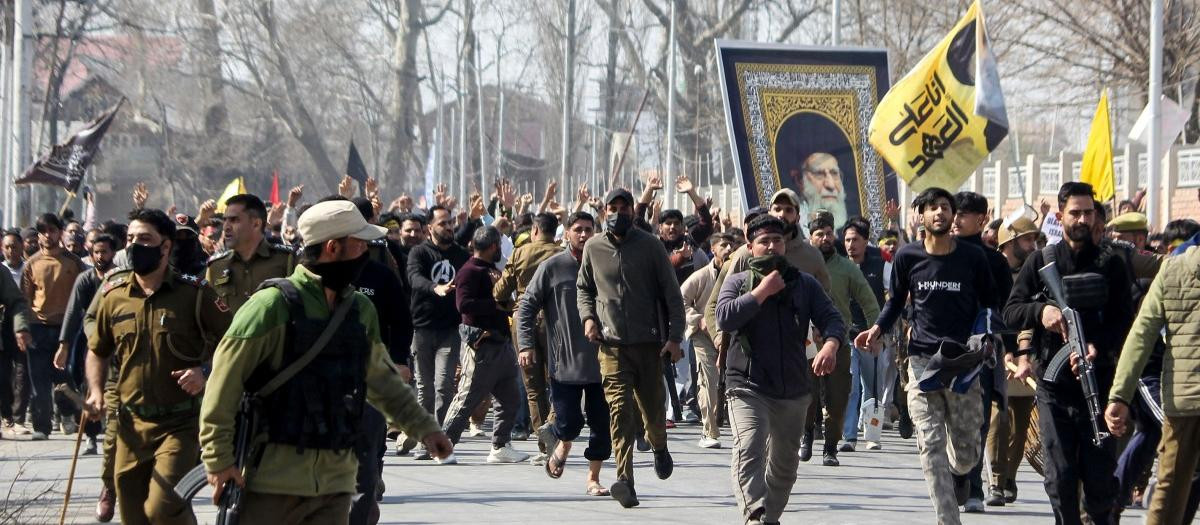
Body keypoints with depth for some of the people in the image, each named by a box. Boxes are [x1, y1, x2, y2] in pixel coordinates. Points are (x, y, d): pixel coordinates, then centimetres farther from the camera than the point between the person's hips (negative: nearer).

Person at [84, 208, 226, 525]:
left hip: (179, 424, -4)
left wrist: (205, 372, -15)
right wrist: (95, 391, 3)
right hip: (131, 424, 4)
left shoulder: (195, 294, -5)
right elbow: (97, 351, 19)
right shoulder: (113, 294, 6)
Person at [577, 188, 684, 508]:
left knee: (653, 407, 10)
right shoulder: (593, 248, 6)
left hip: (649, 341, 0)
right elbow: (584, 287, 21)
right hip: (612, 343, 0)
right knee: (620, 410, -12)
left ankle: (659, 447, 45)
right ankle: (626, 481, -20)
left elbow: (671, 293, 0)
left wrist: (675, 337, -7)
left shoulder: (649, 246, -1)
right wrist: (588, 316, 2)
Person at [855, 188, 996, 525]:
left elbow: (990, 305, 11)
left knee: (966, 452, 5)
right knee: (931, 444, -10)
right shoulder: (907, 257, 3)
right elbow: (896, 301, 14)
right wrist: (877, 329, -4)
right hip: (923, 359, 0)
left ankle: (959, 472, 42)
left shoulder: (972, 257, 2)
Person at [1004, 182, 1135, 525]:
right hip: (1054, 384, 1)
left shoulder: (1110, 264, 7)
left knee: (1100, 478, -2)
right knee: (1060, 477, 0)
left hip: (1100, 383, -1)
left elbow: (1125, 321, 1)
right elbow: (1011, 312, 6)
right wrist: (1041, 311, -15)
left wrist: (1097, 347, -18)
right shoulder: (1041, 262, 10)